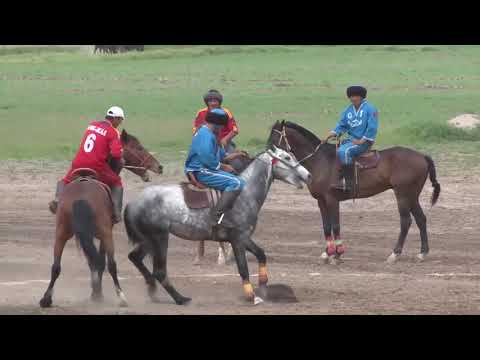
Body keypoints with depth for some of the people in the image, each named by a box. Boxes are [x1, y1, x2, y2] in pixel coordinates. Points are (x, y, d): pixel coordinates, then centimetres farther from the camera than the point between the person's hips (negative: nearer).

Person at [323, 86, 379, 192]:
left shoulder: (369, 109, -9)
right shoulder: (348, 110, 11)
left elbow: (372, 128, -13)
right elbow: (342, 125, 13)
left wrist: (361, 141, -16)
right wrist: (333, 134, -4)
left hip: (364, 141, -8)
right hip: (351, 139, 8)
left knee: (344, 151, -30)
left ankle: (349, 182, -30)